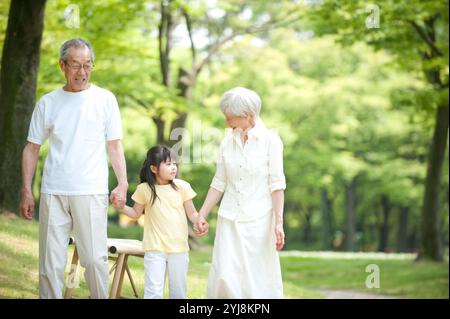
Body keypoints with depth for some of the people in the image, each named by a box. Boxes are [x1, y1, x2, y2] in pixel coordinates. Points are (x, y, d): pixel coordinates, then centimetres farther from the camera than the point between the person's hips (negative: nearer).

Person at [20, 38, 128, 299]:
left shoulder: (105, 99, 4)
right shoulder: (48, 103, 7)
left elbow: (115, 146, 5)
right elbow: (32, 149, 10)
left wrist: (122, 183, -8)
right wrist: (26, 192, 4)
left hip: (92, 192, -2)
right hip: (53, 193, 2)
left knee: (95, 259, -4)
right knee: (50, 262, 3)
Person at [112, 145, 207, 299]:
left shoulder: (182, 186, -2)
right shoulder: (145, 189, -3)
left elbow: (192, 213, 3)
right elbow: (136, 213, 9)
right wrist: (122, 208, -10)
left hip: (179, 247, 2)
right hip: (155, 248, -1)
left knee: (178, 291, 10)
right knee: (154, 291, -8)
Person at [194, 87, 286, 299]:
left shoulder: (270, 140, -4)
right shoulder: (227, 142, 8)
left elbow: (276, 184, -7)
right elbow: (219, 183, 12)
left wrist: (278, 222, -13)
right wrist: (202, 215, 8)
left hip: (259, 220, -3)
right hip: (229, 220, 3)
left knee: (260, 281, -1)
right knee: (224, 277, -6)